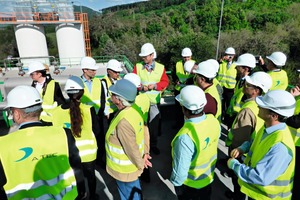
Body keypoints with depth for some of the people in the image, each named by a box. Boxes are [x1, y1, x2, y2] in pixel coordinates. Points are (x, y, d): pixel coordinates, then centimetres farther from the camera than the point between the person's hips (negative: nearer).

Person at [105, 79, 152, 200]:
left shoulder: (123, 122, -36)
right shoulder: (134, 109, -10)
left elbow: (132, 149, -28)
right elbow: (144, 130, -2)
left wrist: (140, 165, -11)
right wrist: (145, 152, 4)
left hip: (125, 170, -7)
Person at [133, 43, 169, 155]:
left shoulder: (161, 67, -2)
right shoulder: (138, 66, -2)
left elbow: (165, 82, 0)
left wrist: (155, 86, -17)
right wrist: (141, 87, -20)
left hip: (155, 101, 1)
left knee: (154, 124, 13)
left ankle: (153, 145, 33)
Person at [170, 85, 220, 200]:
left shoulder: (185, 137, -41)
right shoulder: (213, 121, -19)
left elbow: (180, 168, -31)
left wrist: (175, 182, -12)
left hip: (189, 184, -5)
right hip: (208, 177, 6)